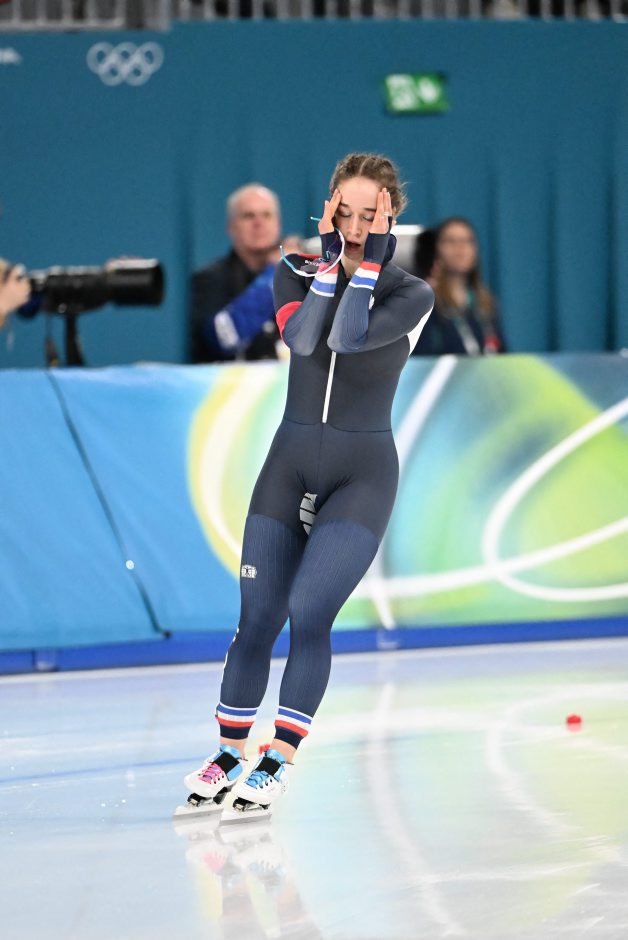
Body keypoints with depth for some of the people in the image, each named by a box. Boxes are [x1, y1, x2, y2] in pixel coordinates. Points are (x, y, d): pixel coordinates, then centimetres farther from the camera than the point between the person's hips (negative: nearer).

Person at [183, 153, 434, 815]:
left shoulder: (411, 294, -4)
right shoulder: (296, 273, 4)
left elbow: (348, 337, -21)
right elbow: (303, 338, -16)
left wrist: (369, 259, -16)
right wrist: (330, 258, -15)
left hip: (361, 475, -3)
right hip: (288, 466, 3)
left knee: (308, 611, -18)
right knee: (256, 618, 1)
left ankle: (279, 761, -11)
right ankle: (229, 755, 14)